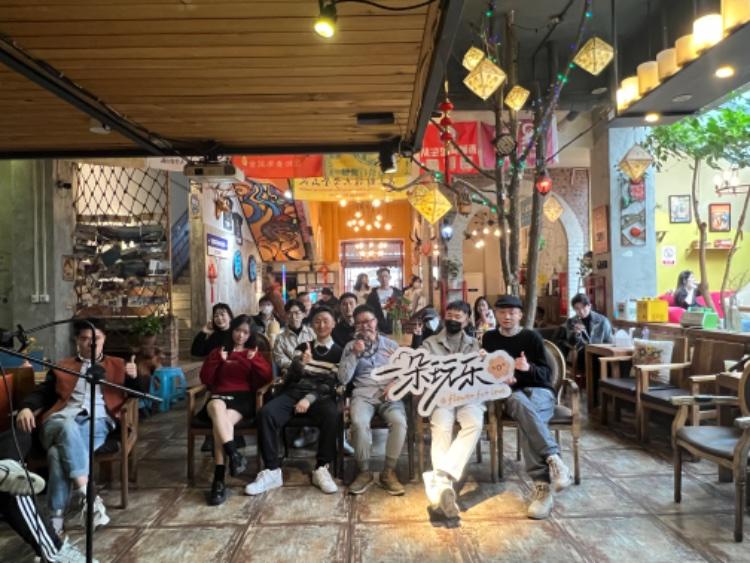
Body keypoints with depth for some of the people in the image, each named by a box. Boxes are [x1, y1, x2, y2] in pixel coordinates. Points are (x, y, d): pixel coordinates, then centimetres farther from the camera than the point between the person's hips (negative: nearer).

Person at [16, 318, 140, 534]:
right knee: (68, 428, -39)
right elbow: (41, 393, 18)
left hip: (97, 420, -1)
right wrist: (26, 407, -6)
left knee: (59, 451, -34)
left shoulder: (117, 365, 26)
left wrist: (133, 377, -6)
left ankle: (55, 518, -31)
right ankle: (84, 493, -44)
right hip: (61, 419, 1)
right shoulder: (62, 367, 30)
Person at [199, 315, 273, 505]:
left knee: (222, 421, -34)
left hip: (243, 398, -1)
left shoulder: (253, 352, 22)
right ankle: (234, 454, -51)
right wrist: (217, 360, -4)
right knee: (216, 406, -40)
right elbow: (205, 380, 10)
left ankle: (219, 480, -40)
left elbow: (268, 377, 7)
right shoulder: (218, 351, 23)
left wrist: (254, 360, -9)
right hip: (219, 396, 1)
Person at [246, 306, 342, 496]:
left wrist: (310, 398, -17)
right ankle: (272, 471, -20)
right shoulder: (302, 347, 18)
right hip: (295, 392, 2)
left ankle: (321, 469, -20)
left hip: (322, 396, -2)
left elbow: (332, 383, -1)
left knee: (332, 415, -36)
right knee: (266, 413, -26)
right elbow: (292, 378, 5)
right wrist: (300, 363, -17)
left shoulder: (338, 352, 11)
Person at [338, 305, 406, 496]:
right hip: (363, 394, 0)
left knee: (399, 422, -31)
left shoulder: (391, 344, 13)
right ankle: (364, 472, -12)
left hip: (389, 394, 1)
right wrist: (355, 354, -9)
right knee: (359, 423, -33)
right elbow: (343, 379, 1)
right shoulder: (350, 346, 11)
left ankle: (389, 472, -13)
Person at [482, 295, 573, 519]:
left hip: (539, 392, -1)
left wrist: (529, 368, -20)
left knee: (525, 417, -37)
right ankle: (553, 458, -46)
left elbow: (547, 375, 1)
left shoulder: (532, 337, 5)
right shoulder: (490, 339, 13)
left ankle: (542, 487, -43)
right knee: (520, 402, -38)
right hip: (510, 394, 1)